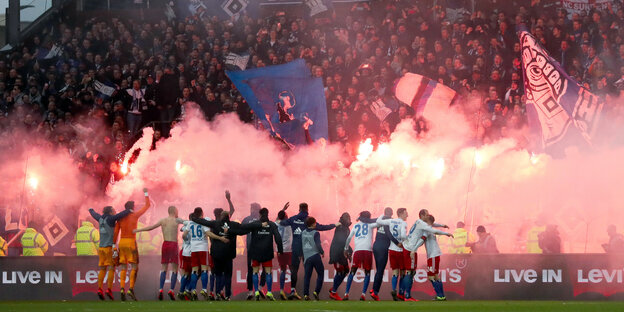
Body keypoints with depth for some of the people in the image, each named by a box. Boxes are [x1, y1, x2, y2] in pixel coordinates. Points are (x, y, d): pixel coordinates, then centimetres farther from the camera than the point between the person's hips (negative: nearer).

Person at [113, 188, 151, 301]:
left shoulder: (120, 217, 8)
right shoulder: (135, 215, -2)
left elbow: (116, 232, 3)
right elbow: (147, 206, 8)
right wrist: (146, 193, 21)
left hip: (122, 242, 4)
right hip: (131, 242, -4)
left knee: (123, 267, 6)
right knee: (134, 267, -2)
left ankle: (122, 288, -11)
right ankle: (131, 289, -16)